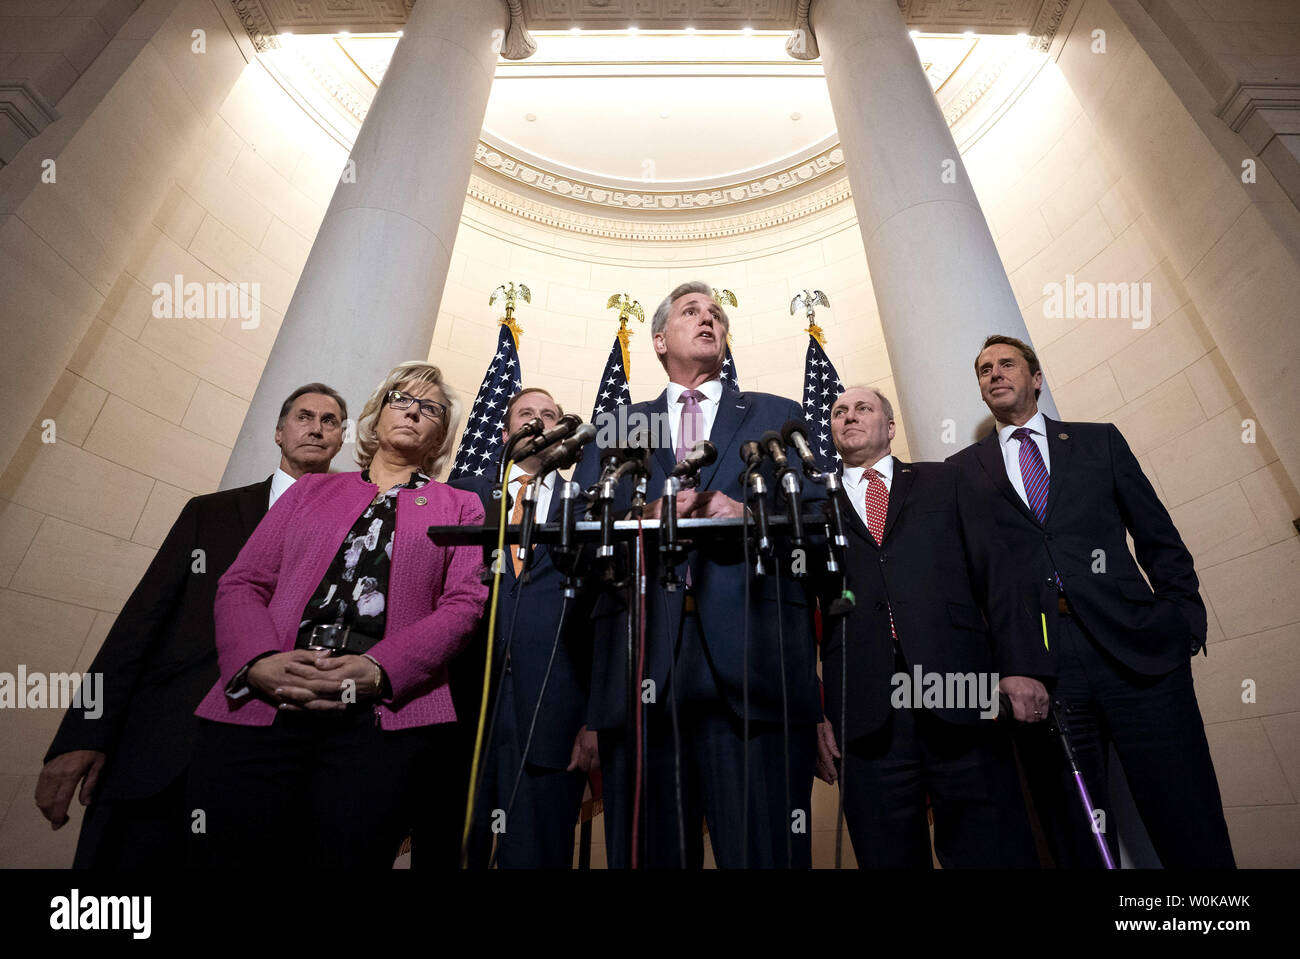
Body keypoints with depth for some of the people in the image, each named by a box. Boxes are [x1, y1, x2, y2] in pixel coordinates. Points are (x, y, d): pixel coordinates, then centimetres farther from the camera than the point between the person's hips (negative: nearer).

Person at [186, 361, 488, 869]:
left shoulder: (459, 506, 14)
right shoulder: (310, 490, 21)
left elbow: (463, 603, 2)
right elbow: (242, 582, 12)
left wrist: (379, 670, -14)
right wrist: (258, 663, -9)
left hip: (385, 716, -2)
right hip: (258, 708, 2)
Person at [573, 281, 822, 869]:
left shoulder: (780, 416, 19)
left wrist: (750, 518, -11)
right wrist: (647, 519, -9)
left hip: (755, 663, 0)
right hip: (641, 664, 1)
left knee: (764, 849, 0)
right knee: (646, 850, 6)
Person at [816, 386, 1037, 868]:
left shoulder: (944, 482, 16)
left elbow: (993, 571, 8)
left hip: (961, 704, 0)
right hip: (865, 717, 0)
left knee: (997, 852, 3)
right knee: (889, 857, 6)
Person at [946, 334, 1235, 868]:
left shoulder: (1100, 441, 15)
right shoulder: (963, 470, 10)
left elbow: (1159, 536, 14)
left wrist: (1185, 619, 2)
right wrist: (1009, 666, -7)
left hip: (1140, 651, 1)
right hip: (1037, 672, -1)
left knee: (1193, 832, 3)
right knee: (1079, 843, 8)